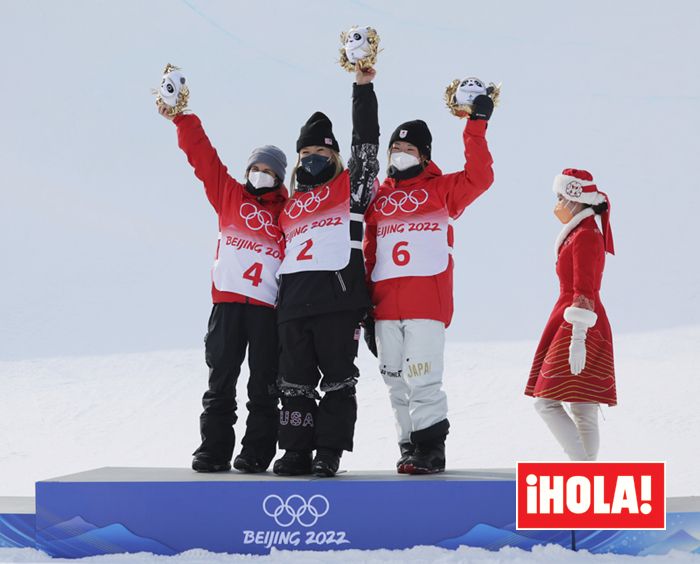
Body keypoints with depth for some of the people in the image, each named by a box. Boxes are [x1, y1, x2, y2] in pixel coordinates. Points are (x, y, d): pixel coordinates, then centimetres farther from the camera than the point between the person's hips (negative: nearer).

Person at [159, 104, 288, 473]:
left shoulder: (290, 211, 10)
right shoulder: (229, 195, 14)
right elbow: (200, 154, 11)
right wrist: (181, 116, 6)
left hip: (268, 306, -1)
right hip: (227, 301, 2)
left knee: (263, 385, 0)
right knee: (221, 380, 2)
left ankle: (256, 453, 4)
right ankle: (214, 450, 5)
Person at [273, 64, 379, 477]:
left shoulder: (350, 188, 8)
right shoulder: (292, 205, 23)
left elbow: (366, 142, -1)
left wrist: (363, 87, -5)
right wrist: (279, 298, 20)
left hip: (338, 299, -6)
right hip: (294, 301, 6)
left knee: (337, 378, -3)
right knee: (295, 381, 5)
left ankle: (330, 453, 0)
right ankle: (297, 452, 10)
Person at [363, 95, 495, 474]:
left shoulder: (441, 189, 7)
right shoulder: (379, 198, 17)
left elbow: (479, 178, -11)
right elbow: (369, 254, 18)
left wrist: (477, 126, -13)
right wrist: (365, 305, 12)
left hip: (427, 298, -5)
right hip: (385, 303, 5)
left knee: (422, 379, -12)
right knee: (396, 382, 7)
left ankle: (430, 449, -7)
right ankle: (409, 447, 16)